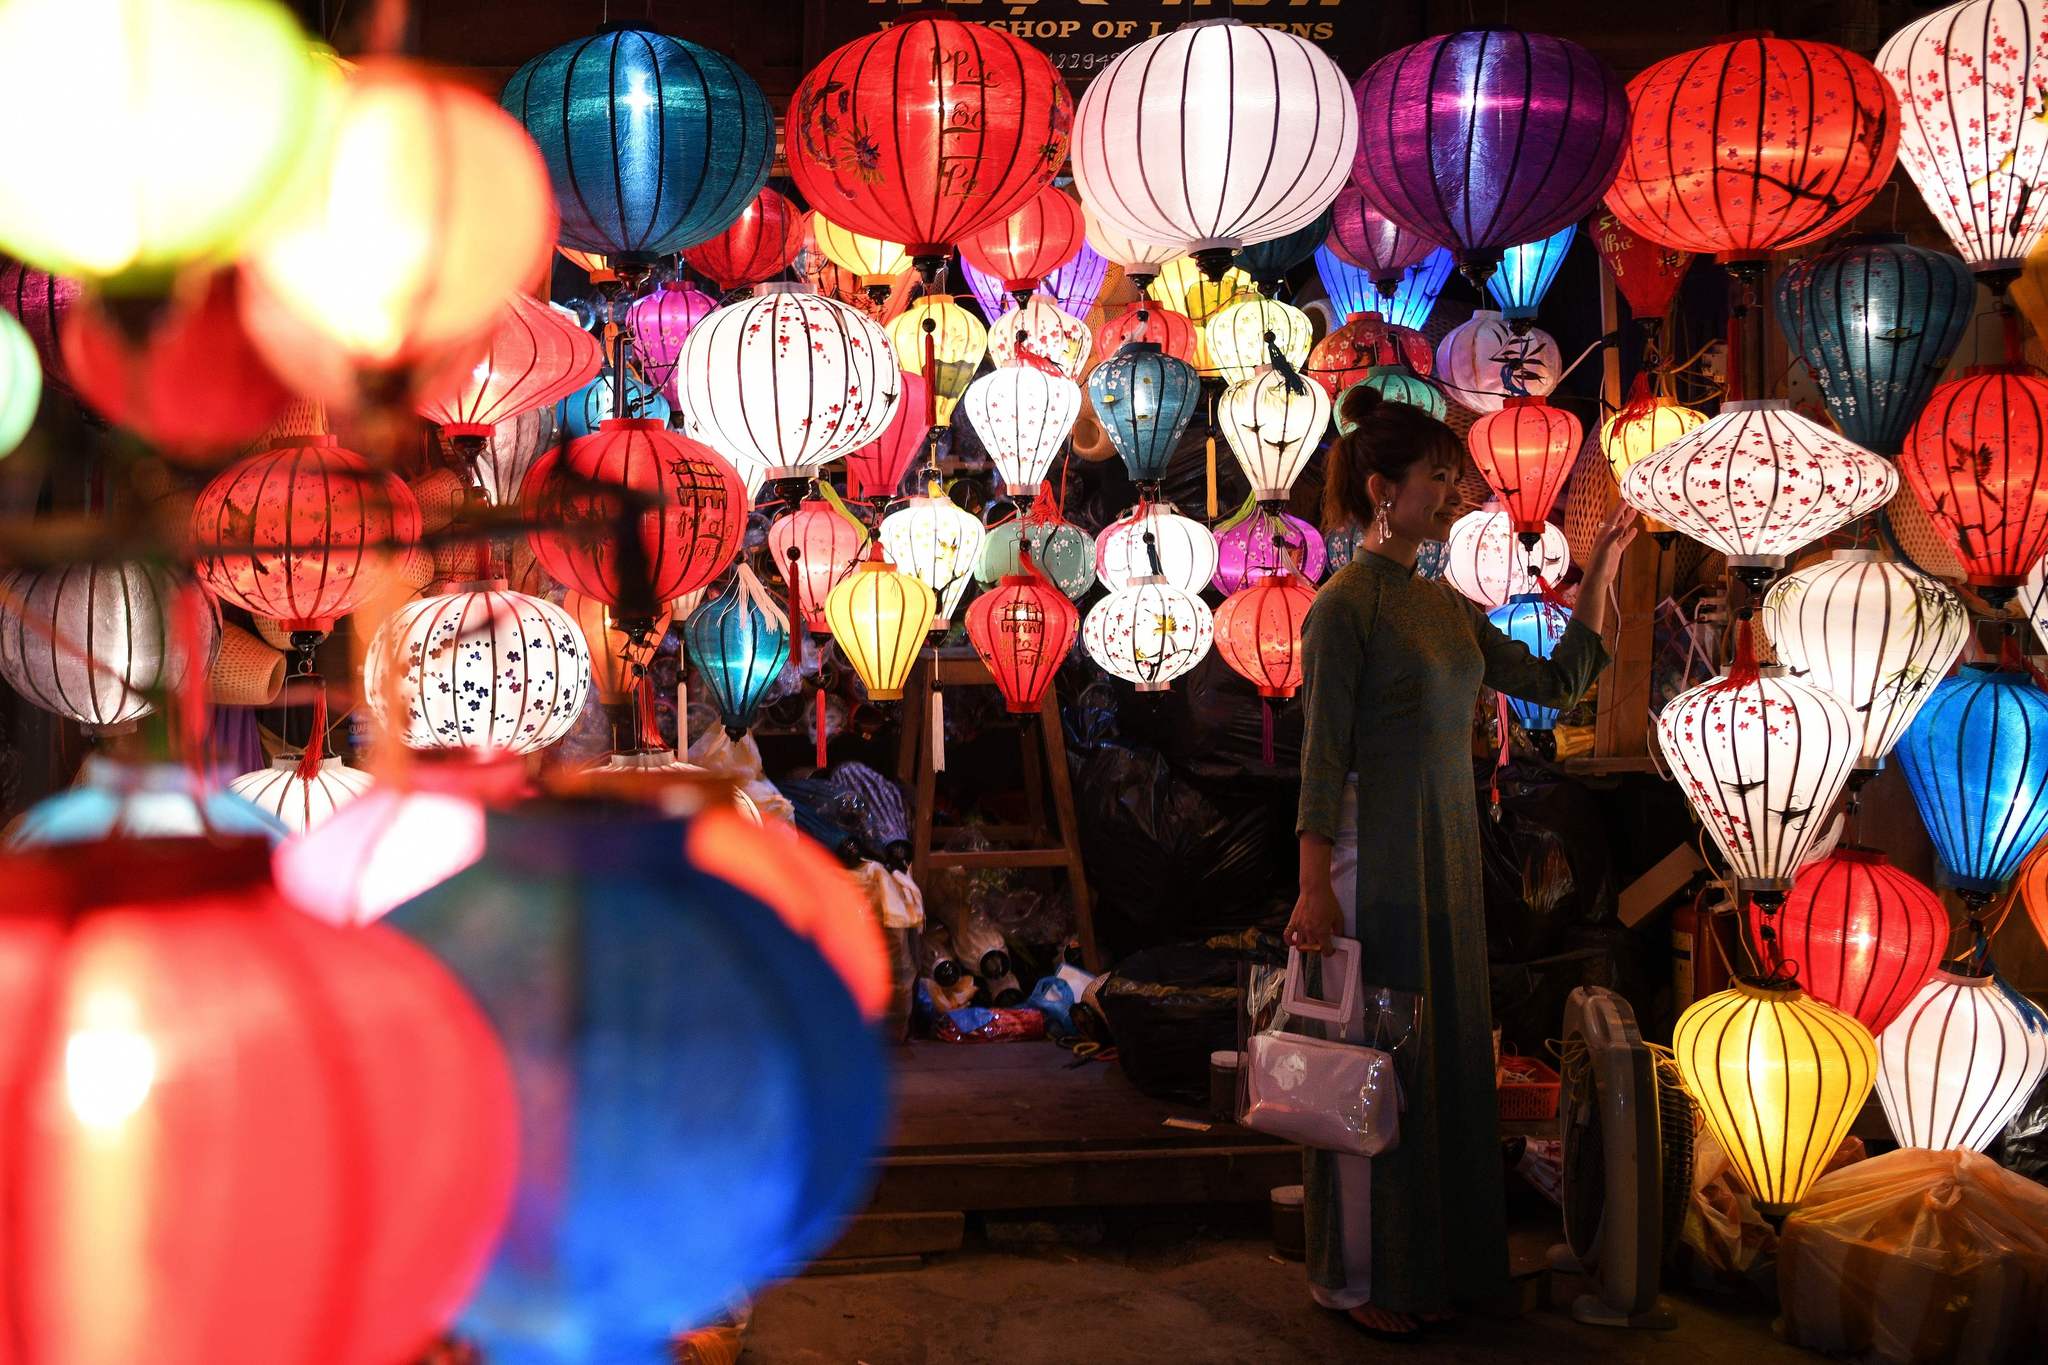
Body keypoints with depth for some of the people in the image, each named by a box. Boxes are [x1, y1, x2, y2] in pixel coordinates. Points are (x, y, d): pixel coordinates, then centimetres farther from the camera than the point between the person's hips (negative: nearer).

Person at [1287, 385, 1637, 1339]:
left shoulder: (1446, 606, 12)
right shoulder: (1344, 606, -11)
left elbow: (1556, 682, 16)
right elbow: (1322, 754, -15)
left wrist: (1600, 572, 10)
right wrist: (1314, 888, -19)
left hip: (1448, 853, 8)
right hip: (1375, 855, -8)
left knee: (1443, 1056, 13)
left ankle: (1428, 1262, 26)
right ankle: (1357, 1278, 15)